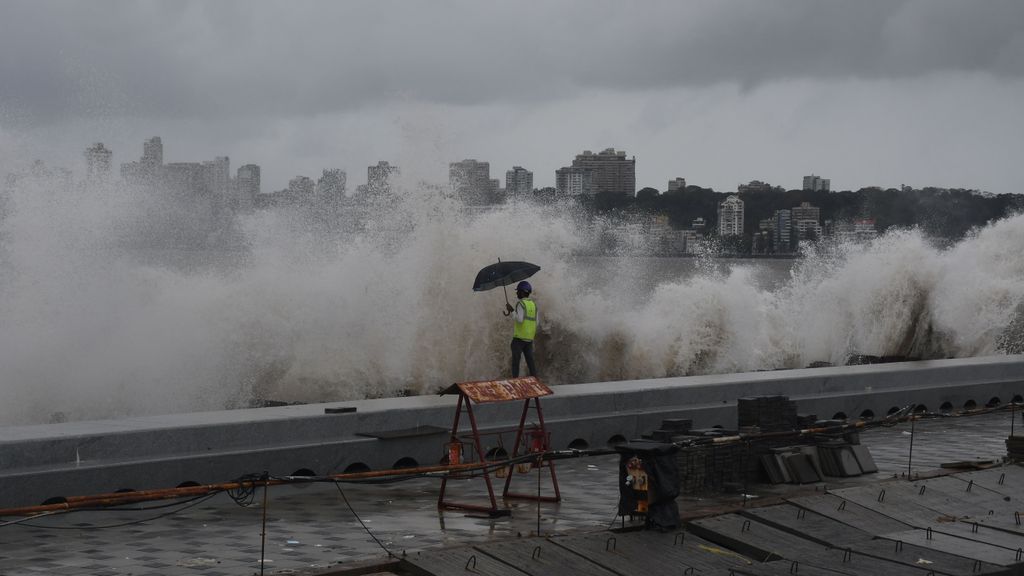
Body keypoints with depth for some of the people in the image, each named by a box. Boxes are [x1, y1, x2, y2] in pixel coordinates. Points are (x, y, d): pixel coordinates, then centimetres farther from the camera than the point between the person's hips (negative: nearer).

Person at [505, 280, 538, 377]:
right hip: (530, 337, 7)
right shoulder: (533, 304, 12)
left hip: (519, 337, -7)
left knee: (515, 361, -2)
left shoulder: (521, 304, -10)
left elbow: (519, 319, -20)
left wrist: (512, 310, -12)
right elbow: (536, 322, 13)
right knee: (530, 360, 9)